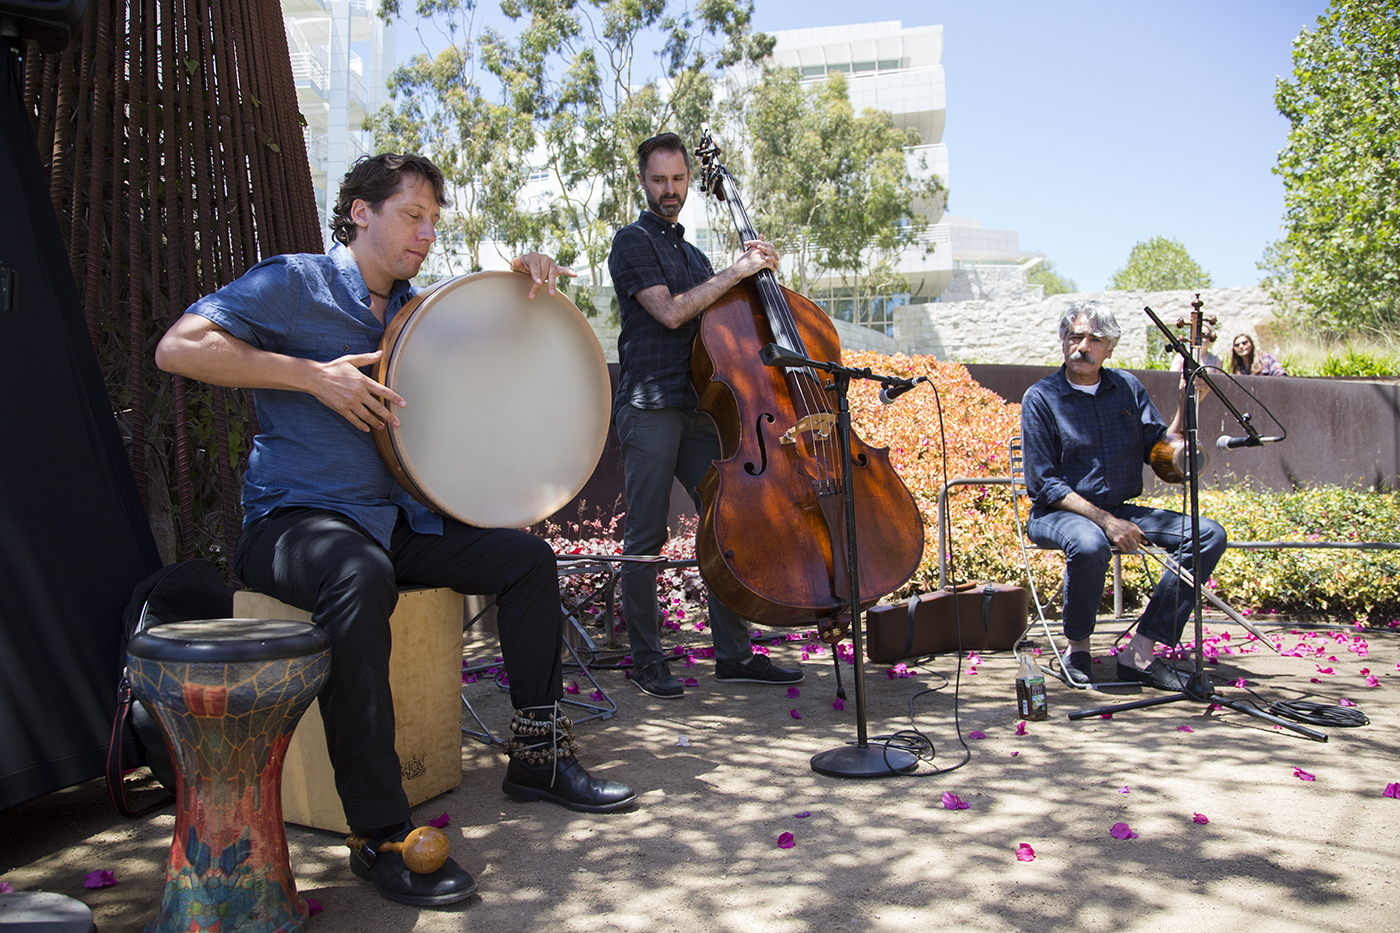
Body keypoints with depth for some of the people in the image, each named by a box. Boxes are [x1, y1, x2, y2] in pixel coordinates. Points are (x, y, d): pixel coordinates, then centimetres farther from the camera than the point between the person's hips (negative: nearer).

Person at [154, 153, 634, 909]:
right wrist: (314, 375, -21)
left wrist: (525, 280, 2)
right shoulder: (293, 284, -5)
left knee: (527, 558, -4)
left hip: (397, 520, 7)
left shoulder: (416, 310, 15)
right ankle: (382, 837, -32)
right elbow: (178, 347, -15)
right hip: (295, 519, -7)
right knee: (361, 577, -39)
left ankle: (537, 756, 8)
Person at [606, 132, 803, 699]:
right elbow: (669, 312, -12)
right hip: (649, 406, -7)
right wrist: (735, 272, -9)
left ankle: (733, 653, 10)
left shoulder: (691, 253, 24)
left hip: (696, 406, 7)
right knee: (645, 539, -3)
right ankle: (647, 661, 6)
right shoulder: (634, 241, 1)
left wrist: (753, 273, 8)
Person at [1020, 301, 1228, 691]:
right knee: (1090, 545, -39)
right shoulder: (1041, 398, -5)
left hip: (1122, 510, 5)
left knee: (1209, 533, -15)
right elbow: (1045, 484, -11)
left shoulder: (1128, 388, 9)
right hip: (1059, 513, -5)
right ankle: (1076, 646, -11)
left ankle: (1141, 652, -17)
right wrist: (1104, 520, -21)